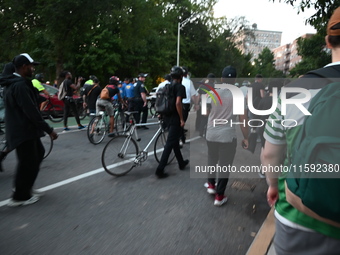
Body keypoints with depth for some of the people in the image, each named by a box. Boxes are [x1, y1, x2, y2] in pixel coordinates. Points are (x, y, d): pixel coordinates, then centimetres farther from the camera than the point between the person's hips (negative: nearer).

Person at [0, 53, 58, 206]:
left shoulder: (14, 82, 13)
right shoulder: (20, 85, -21)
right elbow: (30, 111, -27)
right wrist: (48, 129, -24)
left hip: (24, 129, 11)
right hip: (23, 131, -11)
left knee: (38, 153, 20)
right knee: (28, 162, 1)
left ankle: (23, 187, 31)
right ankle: (20, 196, 17)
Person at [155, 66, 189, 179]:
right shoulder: (180, 87, -12)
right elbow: (178, 103, -25)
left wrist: (162, 113, 24)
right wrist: (182, 119, -18)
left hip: (167, 117, 9)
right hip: (175, 118, -9)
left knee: (175, 140, 20)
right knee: (169, 143, -5)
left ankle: (181, 163, 35)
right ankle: (160, 169, -5)